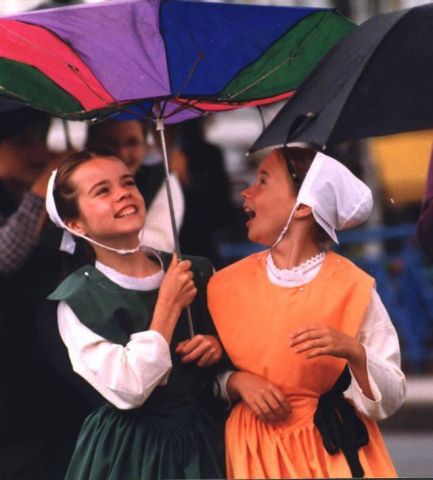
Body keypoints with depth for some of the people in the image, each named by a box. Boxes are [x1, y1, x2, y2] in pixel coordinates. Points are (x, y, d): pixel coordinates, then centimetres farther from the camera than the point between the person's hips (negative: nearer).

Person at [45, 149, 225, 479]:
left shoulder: (197, 272, -2)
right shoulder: (78, 300, -12)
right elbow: (127, 391, -22)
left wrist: (219, 345, -9)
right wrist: (169, 304, -18)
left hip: (198, 442, 4)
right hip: (127, 452, -4)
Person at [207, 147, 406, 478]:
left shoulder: (351, 287, -10)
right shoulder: (228, 285, -2)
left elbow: (391, 399, -10)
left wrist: (354, 353, -26)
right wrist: (237, 382, -13)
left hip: (334, 452, -2)